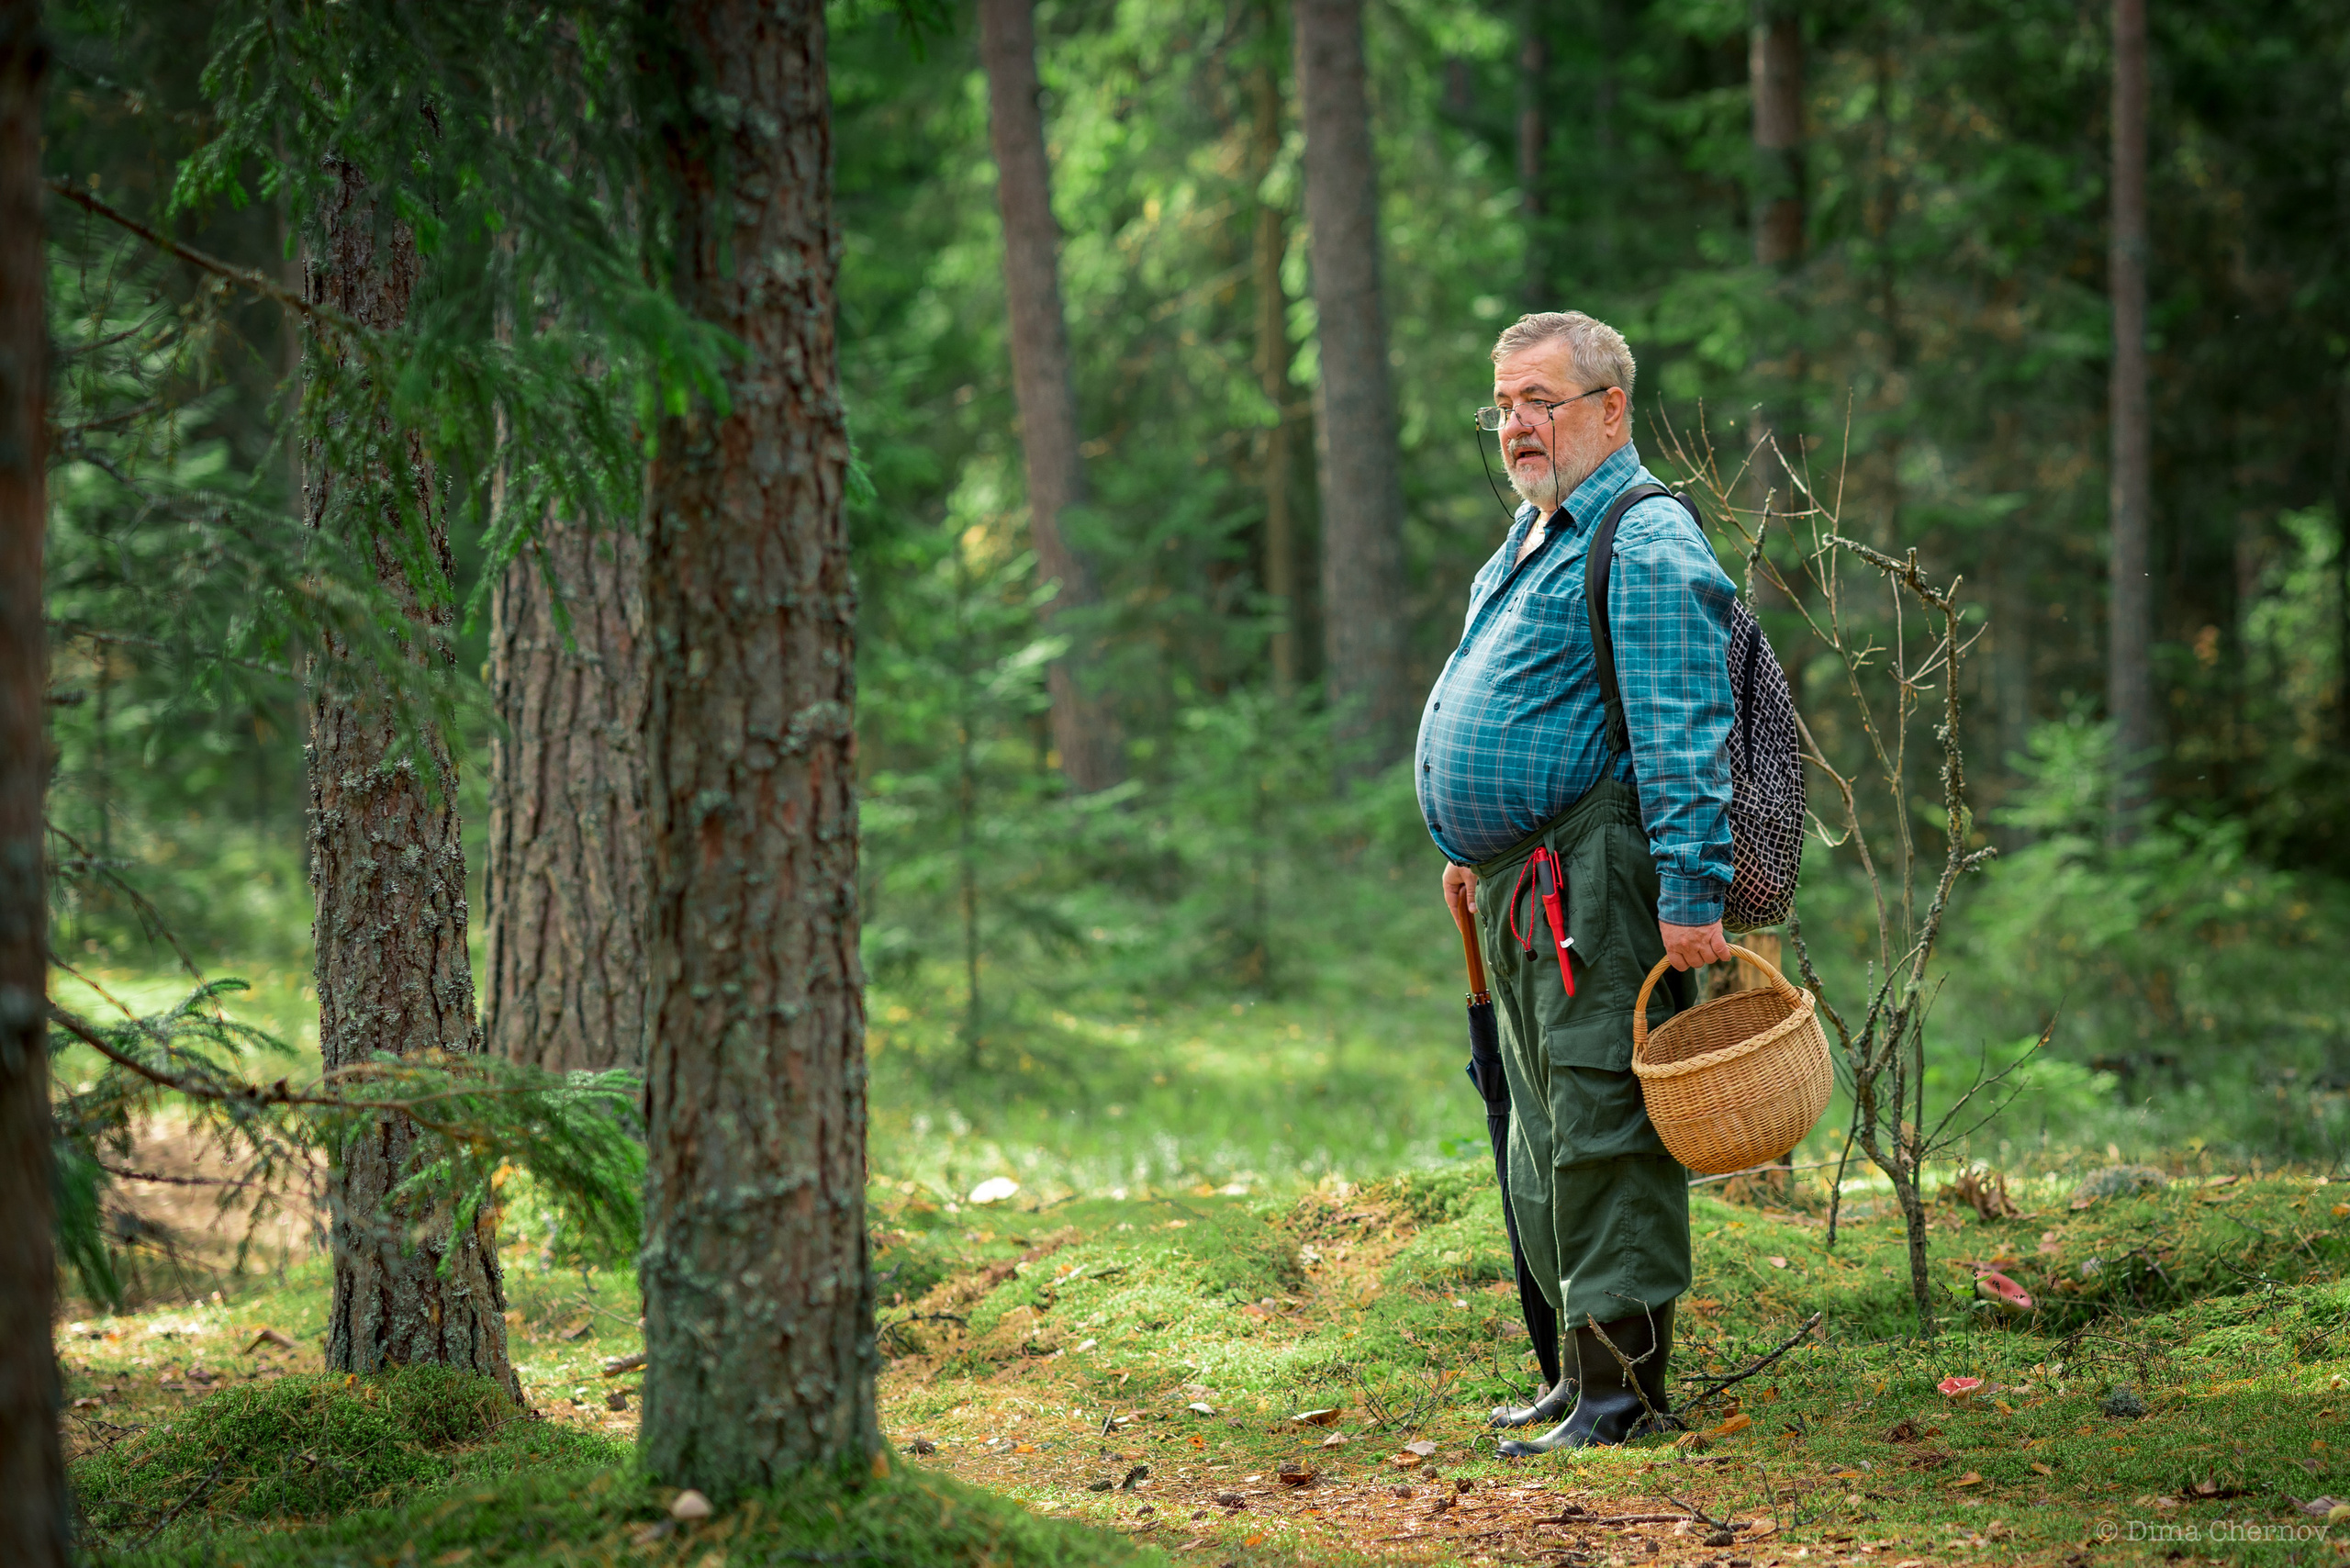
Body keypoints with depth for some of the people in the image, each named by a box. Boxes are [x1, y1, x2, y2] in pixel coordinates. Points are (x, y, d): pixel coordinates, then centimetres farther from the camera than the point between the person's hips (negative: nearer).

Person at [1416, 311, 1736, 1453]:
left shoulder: (1646, 548, -13)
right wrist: (1472, 845, 28)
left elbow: (1684, 742, -20)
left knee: (1600, 1129, -9)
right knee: (1548, 1140, 14)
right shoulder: (1533, 535, 19)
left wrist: (1692, 898, -25)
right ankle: (1589, 1368, 22)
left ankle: (1623, 1388, -6)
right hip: (1522, 887, 10)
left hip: (1597, 882, -10)